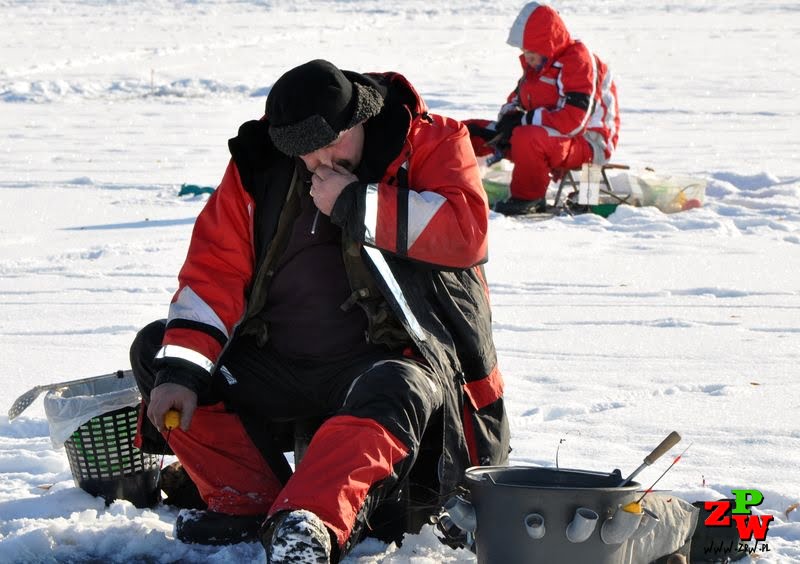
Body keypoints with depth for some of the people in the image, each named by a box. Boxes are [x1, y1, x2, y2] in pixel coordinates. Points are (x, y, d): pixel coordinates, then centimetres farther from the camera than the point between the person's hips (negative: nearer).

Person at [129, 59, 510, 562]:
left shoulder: (431, 143, -5)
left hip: (393, 355, -5)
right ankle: (249, 502, -15)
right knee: (156, 350, -5)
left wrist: (356, 203, -20)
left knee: (391, 395, -39)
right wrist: (180, 369, -16)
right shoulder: (258, 168, 4)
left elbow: (468, 230, -22)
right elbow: (215, 270, -2)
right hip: (277, 362, 6)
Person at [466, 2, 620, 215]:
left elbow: (571, 122, -28)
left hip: (588, 143, -10)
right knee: (470, 131, 5)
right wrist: (510, 117, -3)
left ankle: (527, 199, -24)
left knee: (526, 137, -41)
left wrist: (526, 119, -20)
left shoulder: (578, 62, -19)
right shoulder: (537, 62, 10)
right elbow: (517, 98, 22)